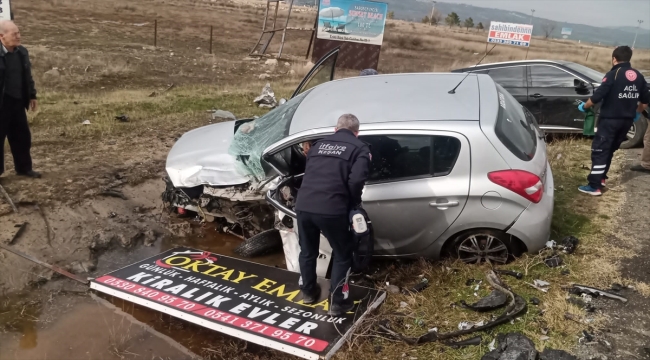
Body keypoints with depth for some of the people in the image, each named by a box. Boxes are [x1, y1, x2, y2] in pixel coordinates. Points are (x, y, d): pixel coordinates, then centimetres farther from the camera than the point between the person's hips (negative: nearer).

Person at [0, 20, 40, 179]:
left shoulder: (22, 52, 4)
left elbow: (27, 76, 14)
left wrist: (32, 96, 14)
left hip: (17, 103, 7)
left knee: (22, 136, 15)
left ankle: (24, 168, 30)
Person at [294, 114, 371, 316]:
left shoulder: (319, 144, 22)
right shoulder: (359, 148, 5)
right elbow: (356, 180, -8)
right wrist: (354, 204, 6)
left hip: (303, 206, 5)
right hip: (331, 210, -5)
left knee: (307, 251, 26)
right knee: (342, 255, 16)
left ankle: (308, 292, 43)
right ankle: (337, 303, 20)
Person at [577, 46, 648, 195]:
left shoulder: (613, 74, -13)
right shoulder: (638, 76, 7)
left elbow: (597, 96, -18)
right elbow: (644, 100, 14)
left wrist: (584, 106, -1)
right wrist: (637, 113, 31)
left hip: (610, 120, -7)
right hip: (627, 120, 7)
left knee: (599, 151, -5)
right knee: (610, 150, 21)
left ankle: (594, 186, -8)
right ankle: (601, 177, 29)